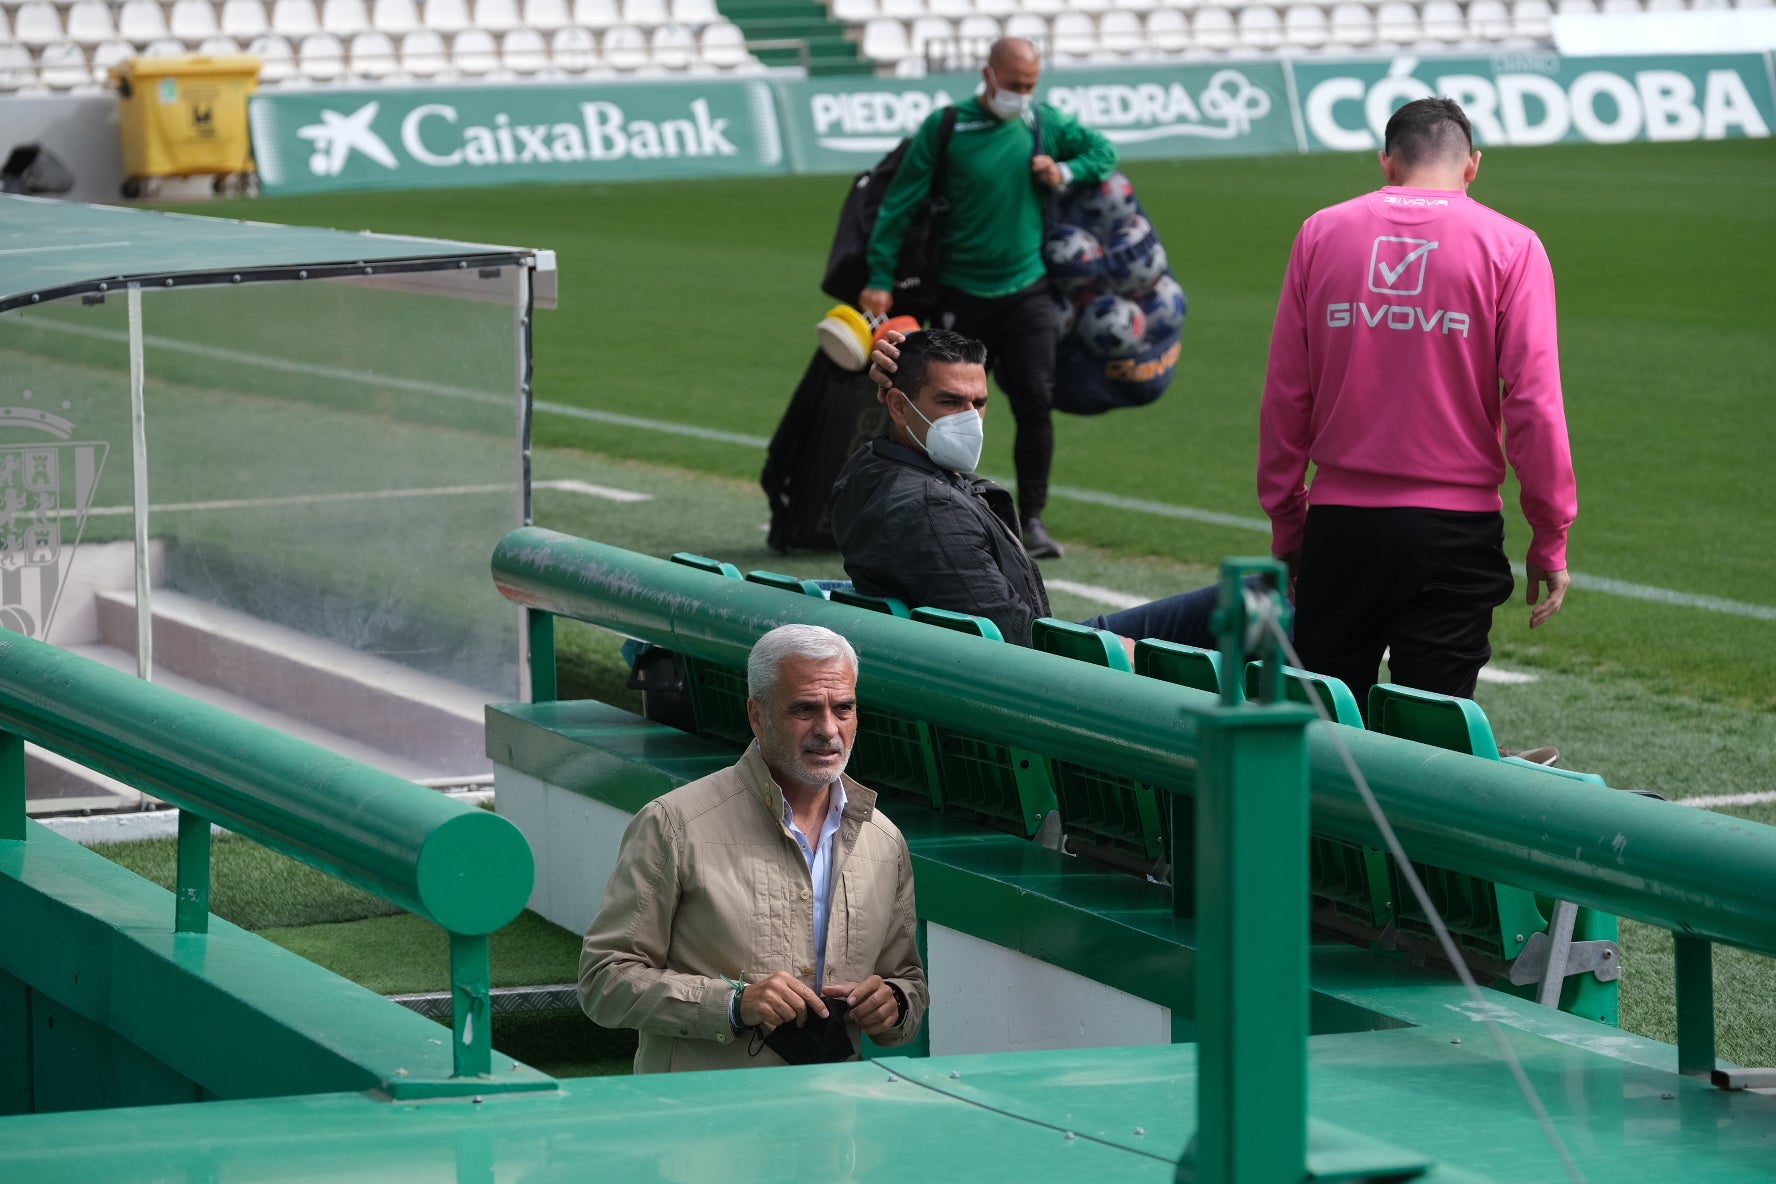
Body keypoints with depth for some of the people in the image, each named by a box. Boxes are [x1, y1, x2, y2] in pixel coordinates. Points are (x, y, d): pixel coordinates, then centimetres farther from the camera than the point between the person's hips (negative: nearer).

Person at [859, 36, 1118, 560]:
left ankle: (1032, 519, 0)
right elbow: (900, 203, -5)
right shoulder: (945, 128, -7)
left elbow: (1104, 151, 15)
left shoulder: (1045, 123, 2)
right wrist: (880, 279, -7)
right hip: (961, 295, -2)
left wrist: (1066, 172, -6)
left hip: (1027, 289, 2)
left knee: (1036, 403, -8)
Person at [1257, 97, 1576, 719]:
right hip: (1455, 529, -2)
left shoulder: (1321, 233, 4)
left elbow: (1285, 394, 5)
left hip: (1339, 523, 2)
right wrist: (1550, 540, 0)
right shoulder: (1510, 246, -2)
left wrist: (1286, 524, 12)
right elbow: (1534, 404, -7)